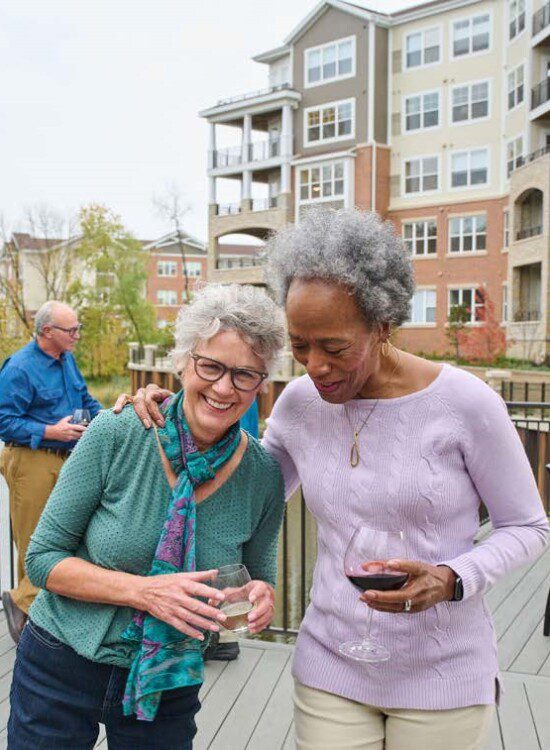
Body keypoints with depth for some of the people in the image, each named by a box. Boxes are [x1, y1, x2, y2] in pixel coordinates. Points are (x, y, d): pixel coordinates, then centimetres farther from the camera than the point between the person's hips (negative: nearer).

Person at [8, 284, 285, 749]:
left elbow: (258, 576, 4)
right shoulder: (116, 436, -17)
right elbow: (43, 558, -12)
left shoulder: (263, 475, -10)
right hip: (61, 670, -1)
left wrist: (261, 598, -19)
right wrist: (144, 591, -25)